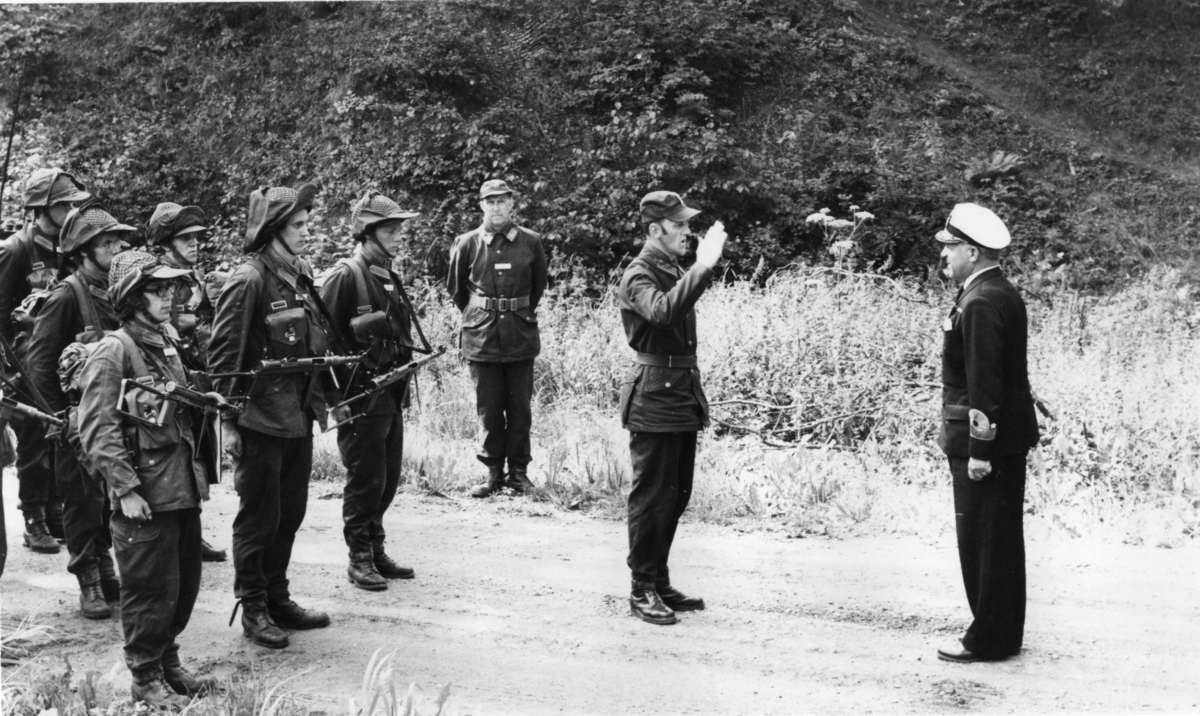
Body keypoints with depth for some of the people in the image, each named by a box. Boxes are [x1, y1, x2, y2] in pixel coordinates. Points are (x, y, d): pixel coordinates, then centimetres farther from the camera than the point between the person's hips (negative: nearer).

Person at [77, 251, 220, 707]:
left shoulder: (168, 344, 12)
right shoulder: (113, 352, -13)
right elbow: (98, 431, -17)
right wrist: (127, 489, -20)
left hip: (183, 489, 8)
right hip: (146, 497, -8)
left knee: (185, 584, 15)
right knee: (151, 591, 2)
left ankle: (168, 664, 31)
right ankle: (146, 678, 17)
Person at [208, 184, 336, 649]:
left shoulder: (301, 276, 9)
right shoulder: (248, 281, -15)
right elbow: (224, 354, -15)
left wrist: (320, 400, 15)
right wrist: (228, 421, -16)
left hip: (299, 418, 8)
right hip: (260, 421, -8)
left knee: (290, 514, 16)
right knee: (259, 519, 3)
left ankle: (278, 599, 28)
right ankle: (253, 610, 15)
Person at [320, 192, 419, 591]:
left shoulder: (388, 278, 14)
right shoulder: (345, 276, -12)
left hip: (391, 396, 8)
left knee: (387, 479, 13)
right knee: (365, 480, -1)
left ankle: (377, 553, 25)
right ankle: (360, 560, 10)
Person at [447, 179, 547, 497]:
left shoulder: (530, 242, -1)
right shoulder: (467, 244, -2)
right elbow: (456, 288, 12)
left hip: (521, 336, 0)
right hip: (481, 337, 0)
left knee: (520, 408, 6)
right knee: (489, 409, 5)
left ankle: (518, 471, 16)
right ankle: (493, 473, 15)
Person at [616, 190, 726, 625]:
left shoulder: (675, 271, 15)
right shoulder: (639, 276, -12)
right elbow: (662, 311, -34)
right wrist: (703, 268, -35)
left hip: (682, 396, 9)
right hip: (653, 397, -9)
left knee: (676, 496, 13)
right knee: (652, 497, -3)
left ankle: (660, 584, 23)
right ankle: (642, 591, 7)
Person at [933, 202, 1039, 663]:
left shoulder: (981, 303, -18)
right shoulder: (1000, 293, 14)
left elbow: (983, 382, -22)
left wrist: (979, 449, -21)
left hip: (985, 439, -10)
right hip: (1009, 438, 10)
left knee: (983, 541, -1)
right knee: (1002, 540, 16)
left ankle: (988, 641, 8)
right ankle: (1003, 633, 26)